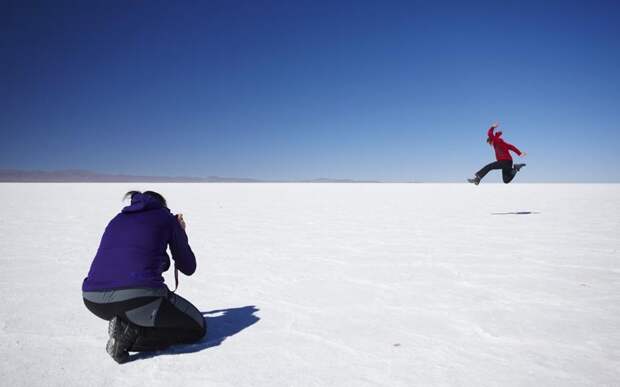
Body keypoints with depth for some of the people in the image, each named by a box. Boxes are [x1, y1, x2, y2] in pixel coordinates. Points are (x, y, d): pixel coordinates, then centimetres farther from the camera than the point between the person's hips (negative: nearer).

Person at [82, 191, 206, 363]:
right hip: (138, 296, -7)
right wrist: (181, 235, 33)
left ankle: (124, 324, 10)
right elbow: (188, 268, 19)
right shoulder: (166, 217, 14)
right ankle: (132, 333, -5)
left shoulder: (117, 219, 27)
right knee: (197, 328, 15)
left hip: (94, 300, 7)